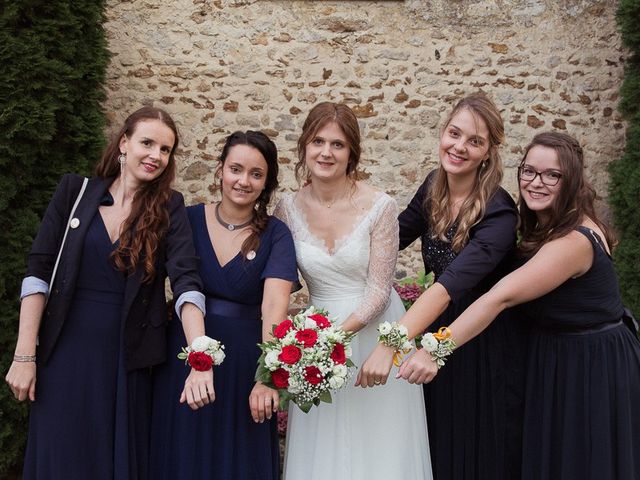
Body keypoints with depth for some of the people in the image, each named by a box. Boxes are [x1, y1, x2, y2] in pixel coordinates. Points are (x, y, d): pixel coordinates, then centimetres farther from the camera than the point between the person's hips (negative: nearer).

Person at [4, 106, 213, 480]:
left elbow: (187, 281, -14)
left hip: (129, 359, 0)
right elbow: (38, 272, -2)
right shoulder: (75, 191, 0)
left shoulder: (169, 207, -1)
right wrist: (25, 355, -7)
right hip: (66, 352, 0)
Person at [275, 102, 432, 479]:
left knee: (378, 447, 8)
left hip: (374, 331, -2)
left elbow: (379, 290, -11)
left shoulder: (380, 207, -12)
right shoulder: (289, 209, -3)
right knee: (320, 450, 11)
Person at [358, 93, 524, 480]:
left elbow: (451, 284, -37)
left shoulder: (498, 213, -26)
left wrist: (390, 345, -46)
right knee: (436, 444, 22)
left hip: (486, 344, -6)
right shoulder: (434, 186, -6)